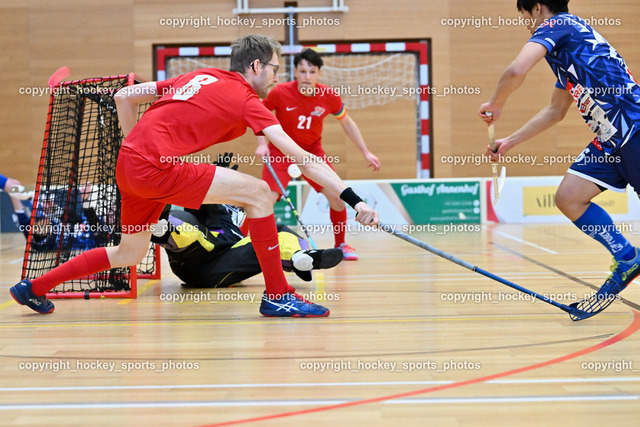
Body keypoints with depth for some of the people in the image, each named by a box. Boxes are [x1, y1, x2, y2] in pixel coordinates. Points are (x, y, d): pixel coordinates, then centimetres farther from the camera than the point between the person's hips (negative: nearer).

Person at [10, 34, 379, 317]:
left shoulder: (202, 78, 19)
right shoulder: (246, 100, -2)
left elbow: (124, 97, 19)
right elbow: (304, 159, -9)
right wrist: (354, 200, -12)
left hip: (129, 163, 9)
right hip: (156, 167, -9)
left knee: (130, 253, 27)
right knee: (258, 193, -10)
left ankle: (34, 288, 36)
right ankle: (277, 295, -5)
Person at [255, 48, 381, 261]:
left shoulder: (329, 96, -15)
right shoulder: (280, 93, -21)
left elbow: (347, 123, 3)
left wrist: (366, 152, 2)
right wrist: (262, 144, -16)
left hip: (312, 151, 3)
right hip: (281, 152, -2)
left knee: (337, 197, -7)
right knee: (267, 200, -19)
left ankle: (341, 245, 17)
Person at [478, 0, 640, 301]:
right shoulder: (564, 46, 23)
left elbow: (516, 72, -20)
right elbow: (555, 111, 33)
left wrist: (495, 105, 0)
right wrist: (509, 142, 34)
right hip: (611, 139, 9)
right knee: (569, 197, 2)